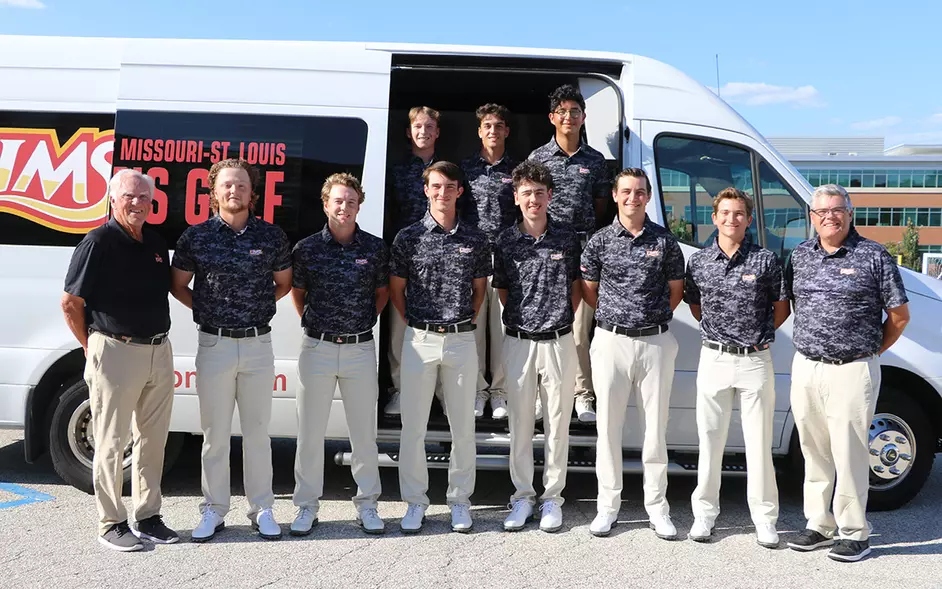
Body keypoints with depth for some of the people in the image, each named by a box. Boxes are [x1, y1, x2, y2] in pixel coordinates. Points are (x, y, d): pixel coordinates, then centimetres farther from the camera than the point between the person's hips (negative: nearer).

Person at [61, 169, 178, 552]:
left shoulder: (157, 244, 10)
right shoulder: (99, 242, -10)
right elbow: (71, 303, -8)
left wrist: (159, 341, 11)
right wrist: (92, 347, -2)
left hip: (159, 351, 7)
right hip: (116, 353, -7)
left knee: (153, 440, 13)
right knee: (111, 443, 4)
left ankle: (147, 518, 26)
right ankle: (111, 525, 16)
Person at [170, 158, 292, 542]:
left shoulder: (271, 236, 2)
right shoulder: (196, 236, 1)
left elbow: (284, 283, 16)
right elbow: (178, 286, 11)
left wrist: (256, 308, 5)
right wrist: (209, 309, 2)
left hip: (258, 344, 1)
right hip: (214, 345, 0)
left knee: (257, 432, 9)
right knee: (215, 434, 7)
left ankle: (262, 510, 19)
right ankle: (213, 510, 20)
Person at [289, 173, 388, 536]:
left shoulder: (374, 248, 2)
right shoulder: (306, 248, 0)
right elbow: (297, 292, 14)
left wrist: (365, 320, 6)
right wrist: (312, 322, 6)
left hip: (360, 349, 1)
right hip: (317, 347, 0)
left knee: (364, 431, 7)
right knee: (310, 432, 6)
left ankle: (367, 505, 21)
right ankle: (307, 506, 20)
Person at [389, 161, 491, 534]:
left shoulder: (476, 240, 5)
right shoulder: (408, 237, 2)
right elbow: (395, 289, 8)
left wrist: (465, 322, 5)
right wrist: (415, 325, 2)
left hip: (462, 340, 1)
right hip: (420, 340, -1)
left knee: (463, 427, 7)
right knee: (413, 426, 4)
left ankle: (459, 500, 21)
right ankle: (415, 502, 18)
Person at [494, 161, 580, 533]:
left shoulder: (567, 238, 1)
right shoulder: (506, 241, 2)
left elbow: (576, 287, 10)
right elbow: (501, 290, 12)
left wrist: (560, 317, 3)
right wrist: (523, 317, 3)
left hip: (558, 341, 0)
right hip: (518, 342, 1)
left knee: (557, 423, 6)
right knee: (520, 424, 7)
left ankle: (552, 498, 18)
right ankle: (522, 496, 20)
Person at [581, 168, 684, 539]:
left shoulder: (665, 241, 4)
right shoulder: (600, 241, 3)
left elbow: (676, 290, 12)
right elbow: (588, 291, 9)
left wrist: (653, 316, 7)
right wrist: (617, 316, 5)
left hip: (656, 343, 0)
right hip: (611, 342, 0)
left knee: (656, 428, 6)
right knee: (609, 427, 5)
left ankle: (657, 507, 17)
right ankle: (608, 505, 17)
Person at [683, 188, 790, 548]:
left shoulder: (765, 260, -1)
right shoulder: (699, 261, 4)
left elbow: (781, 307, 9)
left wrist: (760, 336, 2)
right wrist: (717, 332, 6)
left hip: (755, 361, -1)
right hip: (714, 359, 1)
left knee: (759, 443, 4)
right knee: (710, 439, 8)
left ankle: (765, 518, 15)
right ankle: (705, 512, 19)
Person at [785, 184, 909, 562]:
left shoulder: (874, 256, -3)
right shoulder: (800, 256, 9)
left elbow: (899, 315, 3)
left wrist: (872, 351, 3)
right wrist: (812, 343, 12)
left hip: (853, 371, -4)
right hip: (806, 368, 5)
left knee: (849, 455, 0)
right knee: (814, 453, 12)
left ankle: (855, 533, 14)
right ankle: (819, 524, 25)